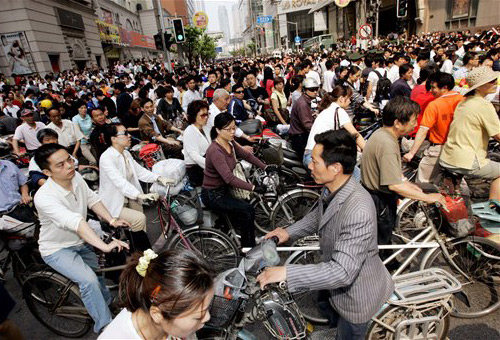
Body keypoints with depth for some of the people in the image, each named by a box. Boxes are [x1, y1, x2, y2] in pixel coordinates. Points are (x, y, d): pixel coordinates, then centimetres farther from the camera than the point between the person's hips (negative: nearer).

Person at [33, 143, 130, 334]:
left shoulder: (76, 177, -13)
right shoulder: (44, 197, -33)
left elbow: (92, 200, -2)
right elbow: (75, 222, -46)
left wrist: (112, 221, -15)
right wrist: (104, 246, -55)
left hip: (81, 241, 7)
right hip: (57, 249, -7)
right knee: (89, 281, -23)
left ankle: (108, 305, 36)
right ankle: (106, 328, -6)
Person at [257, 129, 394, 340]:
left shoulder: (358, 212, -41)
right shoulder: (332, 189, -14)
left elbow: (342, 272, -40)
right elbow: (318, 215, 7)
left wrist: (286, 273, -38)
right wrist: (289, 232, -6)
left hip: (356, 292, -8)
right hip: (335, 277, 8)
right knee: (326, 306, 35)